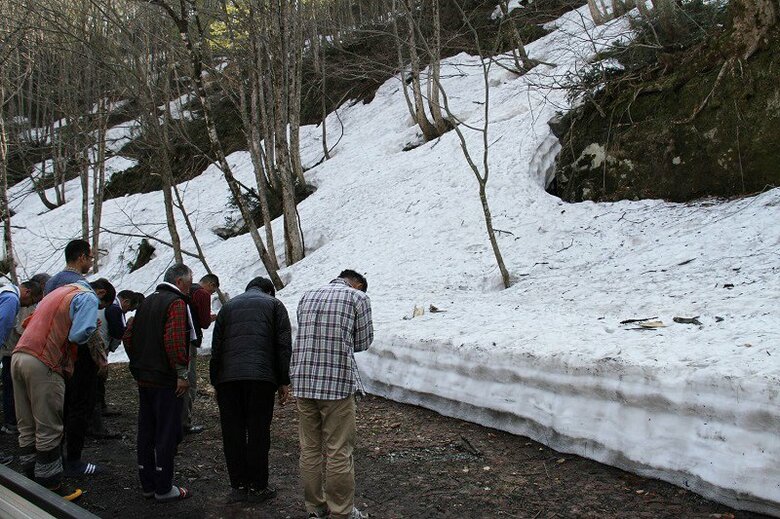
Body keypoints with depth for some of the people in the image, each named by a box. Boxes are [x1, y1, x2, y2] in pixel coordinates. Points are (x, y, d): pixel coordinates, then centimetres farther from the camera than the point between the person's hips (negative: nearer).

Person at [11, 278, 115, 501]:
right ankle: (51, 488, 5)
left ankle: (31, 479, 21)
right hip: (43, 364, -8)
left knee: (27, 428, 13)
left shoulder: (59, 292, 27)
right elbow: (78, 334, -15)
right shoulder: (88, 298, -1)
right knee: (48, 430, -1)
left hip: (19, 356, 9)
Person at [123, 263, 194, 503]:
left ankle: (148, 484, 22)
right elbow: (175, 341, -24)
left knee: (146, 432, 13)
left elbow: (128, 337, 16)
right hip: (166, 380, -8)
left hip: (144, 378, 8)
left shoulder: (146, 302, 15)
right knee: (167, 433, 0)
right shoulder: (176, 303, -12)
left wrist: (139, 364, 18)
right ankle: (164, 489, 6)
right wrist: (182, 373, -17)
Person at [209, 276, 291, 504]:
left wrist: (216, 382, 19)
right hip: (261, 376, -2)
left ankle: (238, 486, 14)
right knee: (258, 432, 3)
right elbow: (284, 344, 4)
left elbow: (215, 348, 17)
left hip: (227, 377, 3)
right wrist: (284, 381, 5)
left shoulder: (228, 306, 23)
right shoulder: (274, 304, 15)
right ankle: (257, 487, 9)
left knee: (232, 433, 9)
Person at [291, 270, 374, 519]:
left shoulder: (307, 296, 16)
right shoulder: (359, 297, 1)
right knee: (339, 451, 3)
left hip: (303, 380, 5)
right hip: (338, 383, -5)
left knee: (309, 448, 13)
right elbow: (364, 341, 7)